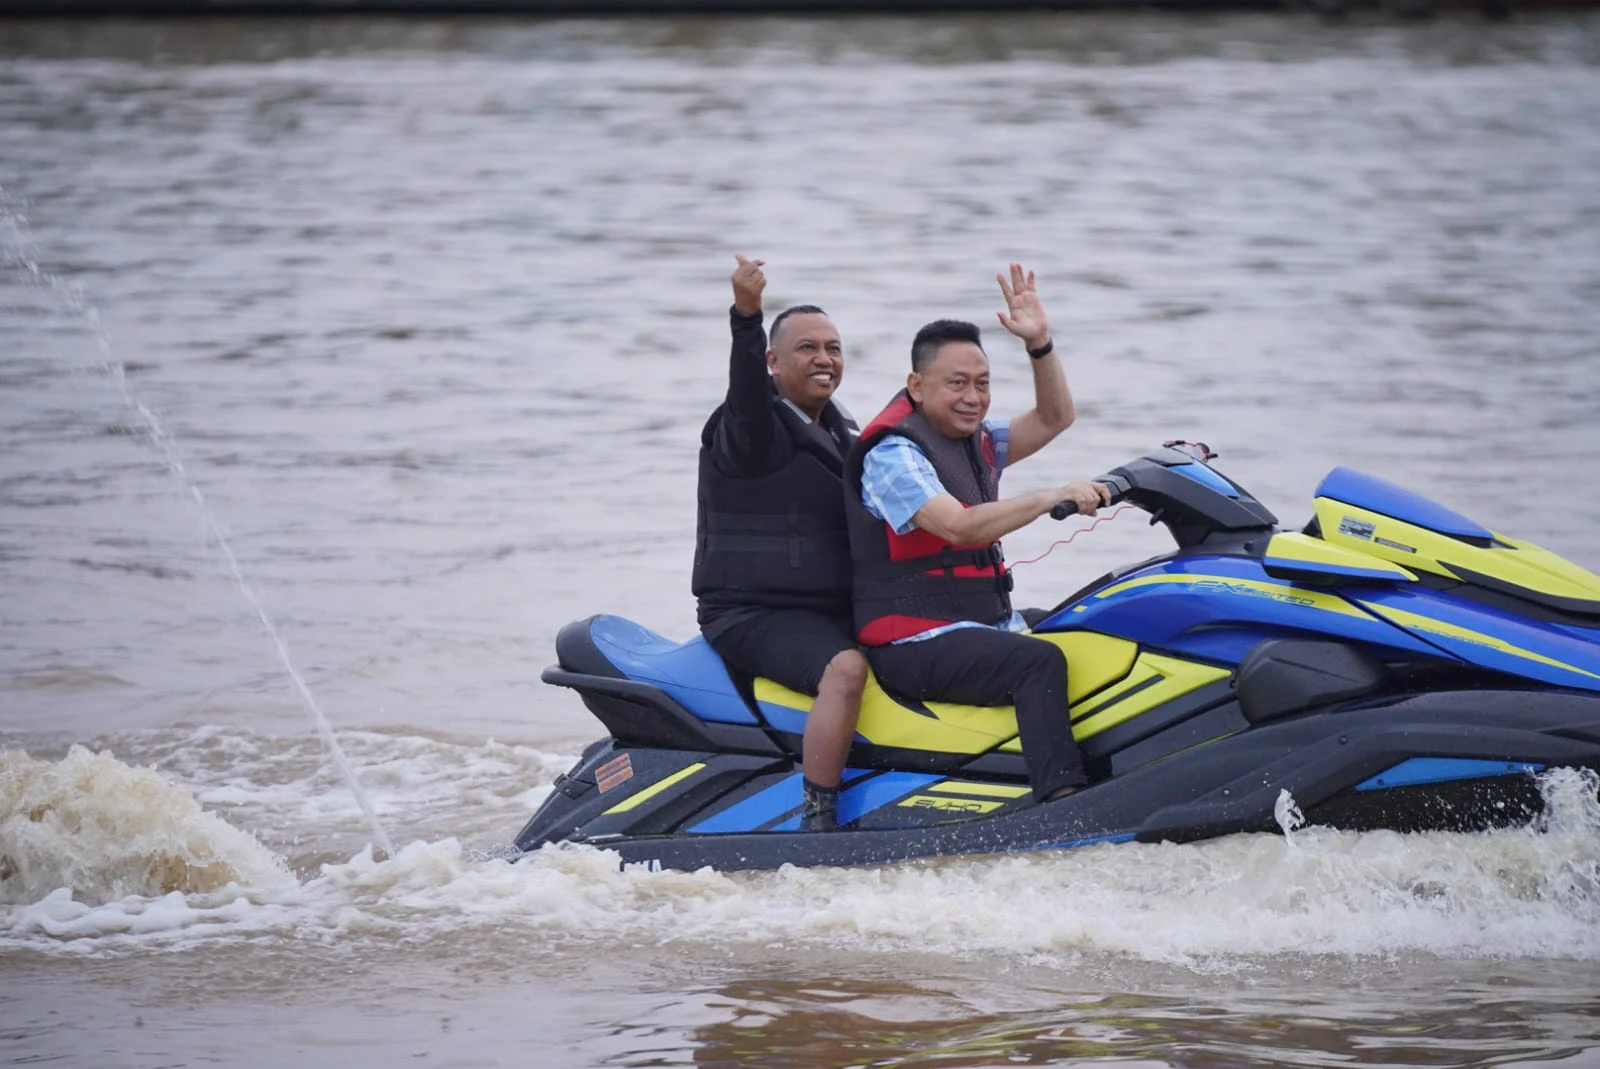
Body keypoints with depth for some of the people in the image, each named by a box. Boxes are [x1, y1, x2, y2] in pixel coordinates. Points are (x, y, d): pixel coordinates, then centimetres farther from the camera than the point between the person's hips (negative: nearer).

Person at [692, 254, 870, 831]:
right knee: (846, 668, -33)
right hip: (751, 615, -9)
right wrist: (746, 316, -51)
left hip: (833, 612, 9)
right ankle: (817, 822, -34)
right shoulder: (751, 425, -9)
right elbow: (746, 389, -33)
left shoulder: (839, 431, 18)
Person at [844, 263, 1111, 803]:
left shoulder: (975, 441, 15)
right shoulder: (893, 453, -13)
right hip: (914, 644, -9)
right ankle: (1061, 800, -42)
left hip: (987, 628, 9)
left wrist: (1040, 343, 2)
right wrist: (1053, 497, -30)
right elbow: (959, 526, -26)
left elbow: (1054, 418, 17)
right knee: (1041, 662, -31)